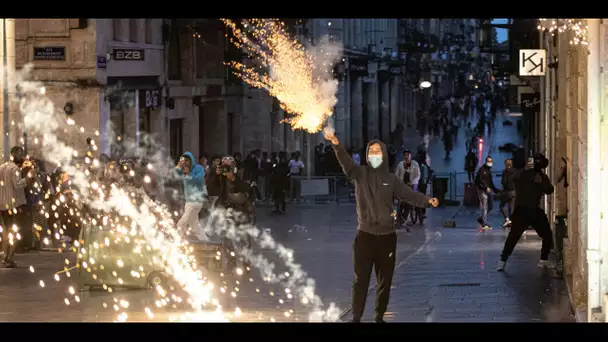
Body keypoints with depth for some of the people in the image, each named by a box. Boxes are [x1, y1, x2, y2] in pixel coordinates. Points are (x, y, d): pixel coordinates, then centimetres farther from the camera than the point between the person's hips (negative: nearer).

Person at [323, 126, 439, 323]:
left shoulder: (391, 179, 5)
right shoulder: (360, 174, 0)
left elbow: (409, 194, -4)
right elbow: (345, 161, -18)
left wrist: (427, 201, -24)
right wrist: (336, 144, -37)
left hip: (387, 236, 2)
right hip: (365, 235, -2)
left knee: (385, 280, 9)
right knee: (361, 279, 0)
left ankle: (379, 317, 21)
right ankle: (356, 317, 6)